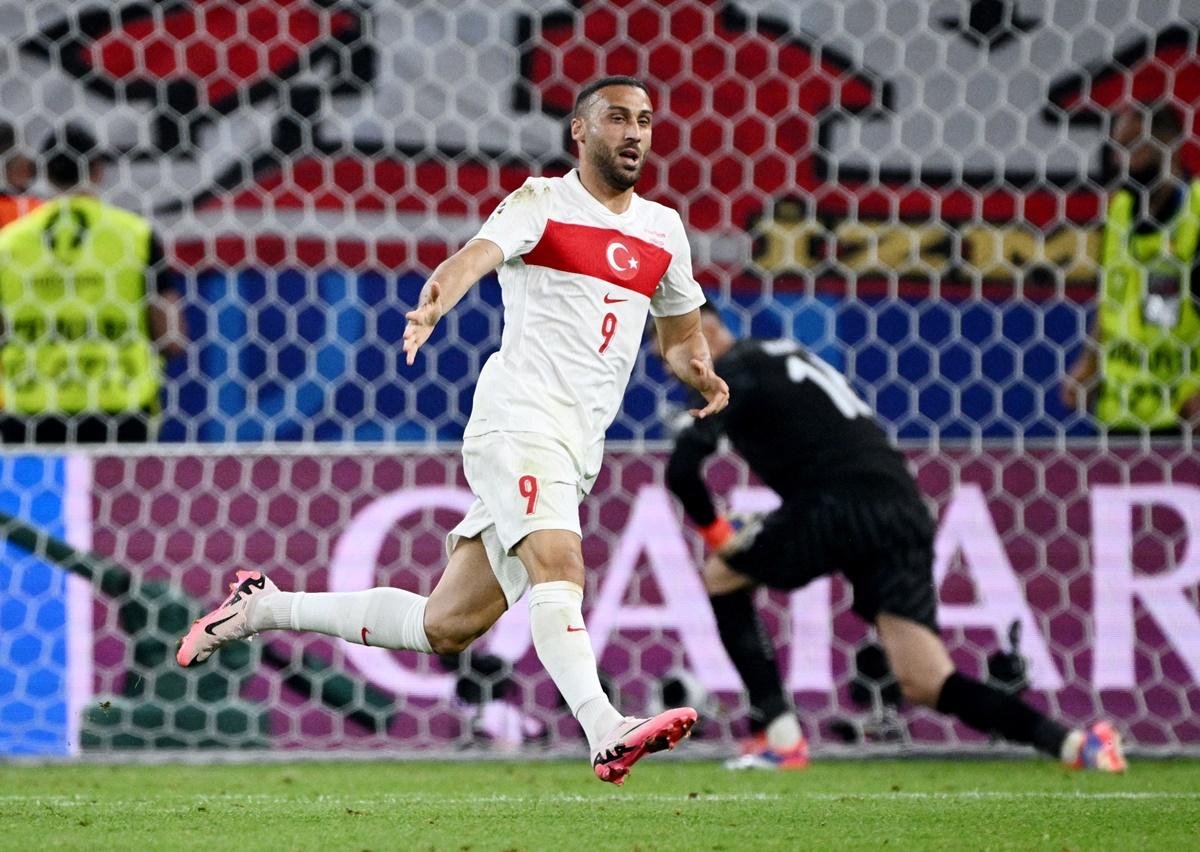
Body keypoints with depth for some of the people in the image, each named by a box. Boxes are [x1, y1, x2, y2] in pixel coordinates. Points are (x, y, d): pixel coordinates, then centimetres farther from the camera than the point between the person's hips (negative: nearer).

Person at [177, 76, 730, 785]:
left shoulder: (663, 228, 18)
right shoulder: (543, 202, -1)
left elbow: (681, 330, 32)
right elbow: (480, 253, -20)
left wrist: (700, 371, 8)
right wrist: (436, 303, -42)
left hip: (579, 453, 7)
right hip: (520, 415, -7)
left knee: (445, 628, 6)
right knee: (556, 563, -32)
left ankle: (265, 607, 21)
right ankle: (605, 730, -48)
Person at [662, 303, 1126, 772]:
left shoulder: (733, 372, 2)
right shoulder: (785, 356, 29)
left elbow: (681, 469, -9)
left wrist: (715, 532, 6)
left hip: (842, 506, -8)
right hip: (904, 513, 8)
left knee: (721, 575, 17)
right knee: (926, 685, 2)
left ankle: (780, 738, 10)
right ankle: (1071, 742, -15)